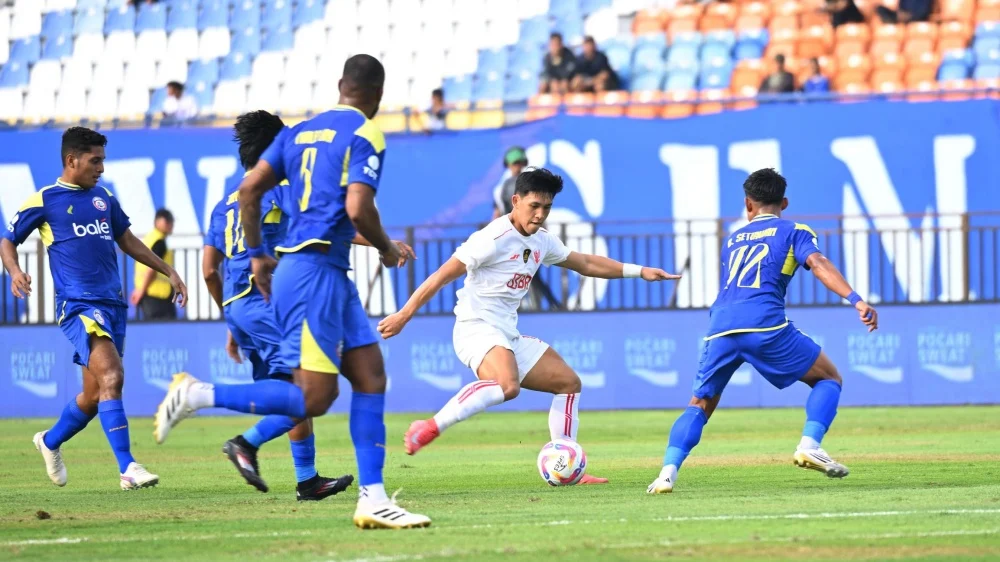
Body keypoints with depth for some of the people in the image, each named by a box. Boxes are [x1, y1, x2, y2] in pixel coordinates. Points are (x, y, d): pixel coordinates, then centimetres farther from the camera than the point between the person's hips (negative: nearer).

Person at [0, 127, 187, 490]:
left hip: (113, 305, 7)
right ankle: (128, 469, -27)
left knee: (94, 395, 12)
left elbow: (128, 241, 29)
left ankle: (51, 441, 40)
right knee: (111, 376, -23)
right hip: (78, 305, -7)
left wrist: (168, 272, 26)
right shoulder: (44, 201, 1)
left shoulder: (104, 199, 17)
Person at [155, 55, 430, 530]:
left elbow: (250, 188, 11)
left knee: (371, 378, 8)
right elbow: (358, 209, -19)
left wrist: (256, 255, 19)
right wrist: (387, 249, 0)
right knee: (314, 398, -9)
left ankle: (373, 499, 4)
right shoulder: (365, 135, -7)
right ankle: (199, 396, -11)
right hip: (315, 271, -9)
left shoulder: (300, 131, 16)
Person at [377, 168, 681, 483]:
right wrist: (404, 315, -15)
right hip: (477, 329, -9)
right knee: (507, 386, -37)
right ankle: (430, 429, -34)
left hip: (509, 337, 9)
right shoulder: (494, 239, -14)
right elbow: (442, 276, -13)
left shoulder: (542, 242, 13)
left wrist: (638, 271, 22)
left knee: (568, 383, 8)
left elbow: (585, 263, 27)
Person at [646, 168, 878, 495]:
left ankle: (668, 471, -5)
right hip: (765, 325, -4)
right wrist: (856, 300, -12)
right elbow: (818, 265, -2)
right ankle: (809, 445, -8)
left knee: (700, 405, 17)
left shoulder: (733, 240, 31)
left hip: (720, 329, 4)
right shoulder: (793, 232, 16)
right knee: (828, 378, 14)